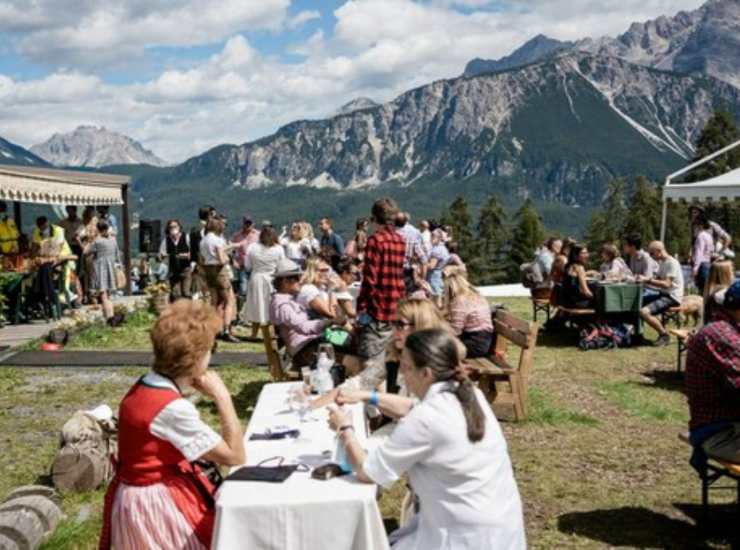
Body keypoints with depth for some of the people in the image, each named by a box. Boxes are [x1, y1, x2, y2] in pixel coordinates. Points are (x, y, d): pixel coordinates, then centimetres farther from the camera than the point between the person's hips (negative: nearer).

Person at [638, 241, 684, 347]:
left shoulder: (672, 263, -17)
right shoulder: (662, 262, 14)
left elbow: (666, 284, -25)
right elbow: (657, 279, 16)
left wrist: (648, 280, -25)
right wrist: (644, 279, -2)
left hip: (672, 297, -10)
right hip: (663, 294, 10)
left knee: (644, 312, -25)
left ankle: (664, 335, -7)